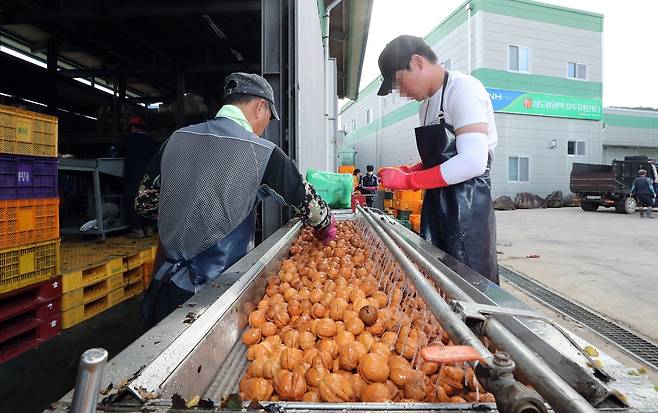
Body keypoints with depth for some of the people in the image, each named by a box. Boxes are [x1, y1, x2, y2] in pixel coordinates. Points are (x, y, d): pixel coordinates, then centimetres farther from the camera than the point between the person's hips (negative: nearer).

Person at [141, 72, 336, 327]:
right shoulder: (261, 152, -14)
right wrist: (326, 228, 15)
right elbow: (306, 201, -5)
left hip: (166, 282, 6)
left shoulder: (177, 138, 2)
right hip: (216, 289, -5)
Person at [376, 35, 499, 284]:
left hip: (466, 209, -8)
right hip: (437, 206, 8)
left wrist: (407, 180, -18)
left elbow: (473, 162, -23)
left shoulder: (462, 89, -11)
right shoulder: (427, 103, 16)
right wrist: (401, 173, 3)